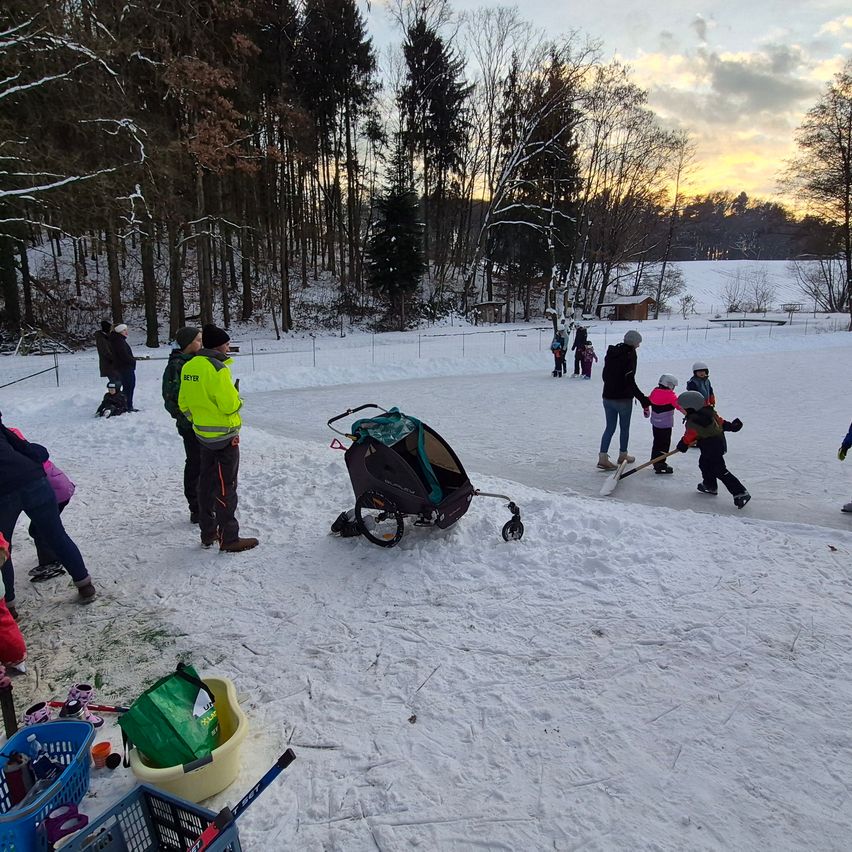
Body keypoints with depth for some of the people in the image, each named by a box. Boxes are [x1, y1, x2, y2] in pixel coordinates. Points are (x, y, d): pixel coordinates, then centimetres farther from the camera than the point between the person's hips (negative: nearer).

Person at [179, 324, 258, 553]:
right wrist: (237, 398, -2)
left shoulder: (189, 367, 5)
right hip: (224, 435, -8)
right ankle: (229, 538, 5)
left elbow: (183, 404, 11)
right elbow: (230, 405, -23)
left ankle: (208, 533, 27)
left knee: (207, 482, 16)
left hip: (203, 434, 8)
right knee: (226, 486, -1)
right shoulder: (217, 369, -21)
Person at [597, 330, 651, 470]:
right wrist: (644, 400, -19)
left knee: (610, 427, 11)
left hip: (608, 397, 6)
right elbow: (630, 382, -22)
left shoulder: (612, 352, 5)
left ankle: (603, 457, 3)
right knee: (624, 427, 13)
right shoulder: (630, 355, -17)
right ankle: (623, 455, 27)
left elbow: (605, 375, 13)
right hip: (623, 398, -6)